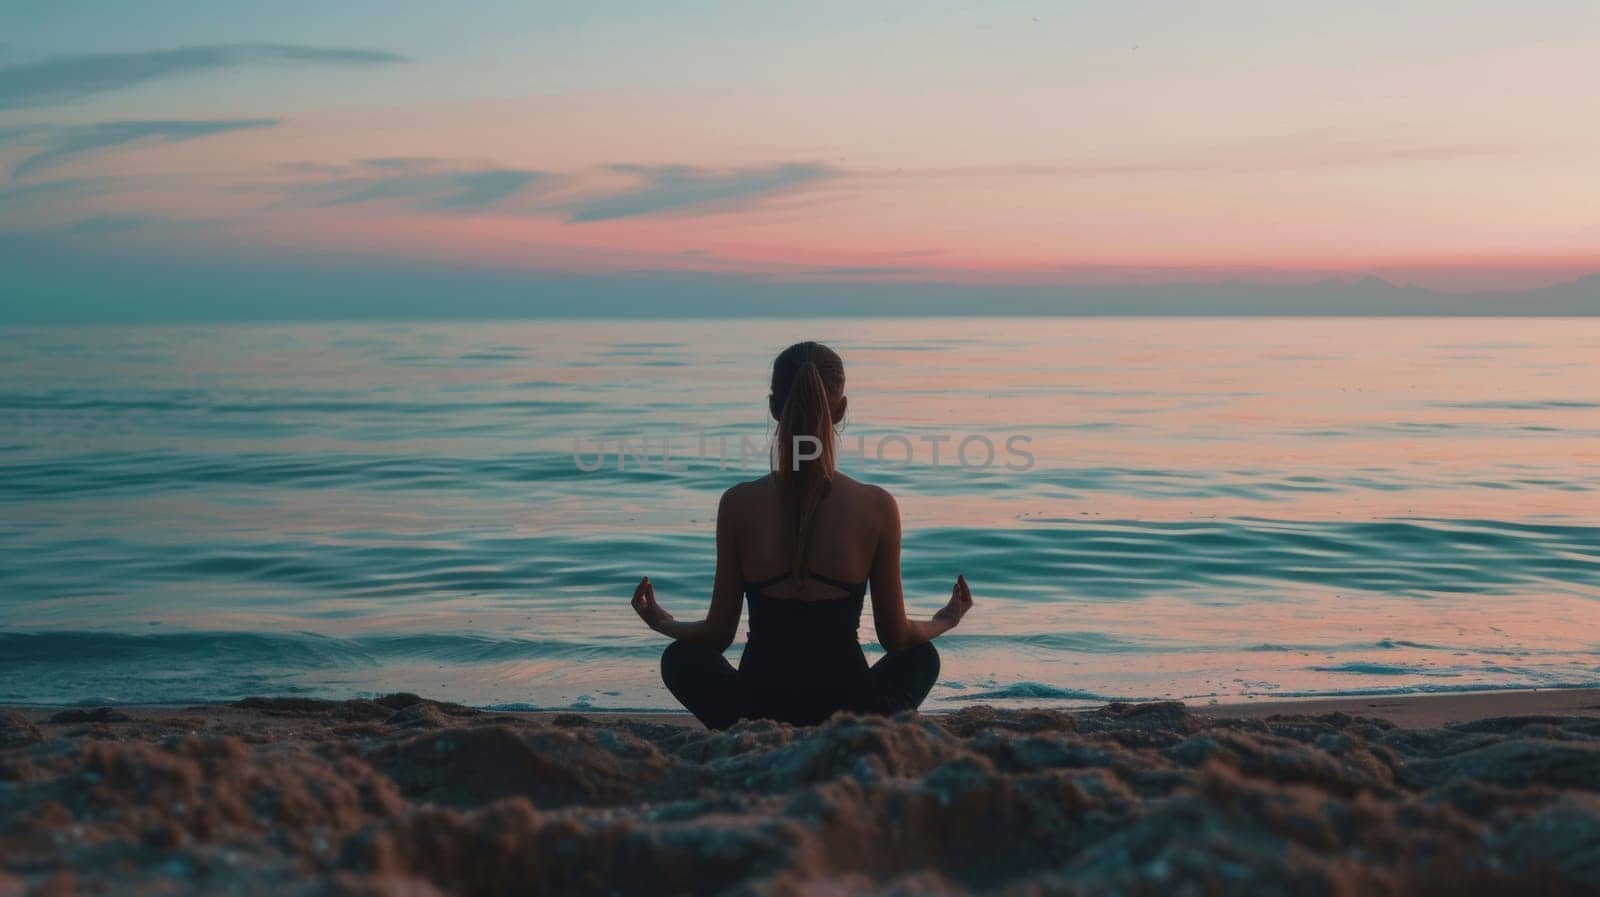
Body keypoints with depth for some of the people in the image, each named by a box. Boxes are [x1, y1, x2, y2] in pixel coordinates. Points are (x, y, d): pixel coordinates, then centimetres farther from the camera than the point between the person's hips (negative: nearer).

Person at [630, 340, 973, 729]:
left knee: (681, 657, 32)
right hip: (848, 707, 1)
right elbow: (895, 638, 2)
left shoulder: (738, 504, -7)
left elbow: (719, 634, 2)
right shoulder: (877, 506, -8)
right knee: (922, 655, 33)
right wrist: (942, 623, 25)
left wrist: (663, 624, 24)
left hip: (757, 709, 0)